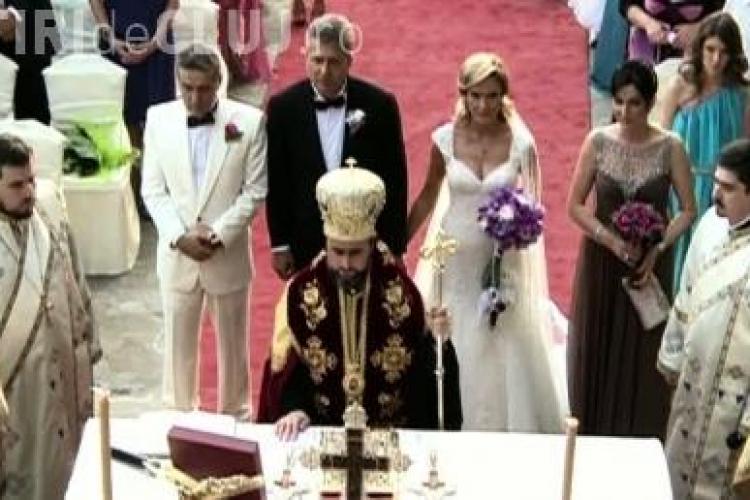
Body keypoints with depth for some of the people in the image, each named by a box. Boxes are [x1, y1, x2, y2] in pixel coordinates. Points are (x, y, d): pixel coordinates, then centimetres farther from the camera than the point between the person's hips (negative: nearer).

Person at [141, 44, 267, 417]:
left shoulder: (249, 121, -8)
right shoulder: (158, 119, -2)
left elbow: (255, 190, -7)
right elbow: (153, 190, -1)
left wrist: (218, 233, -16)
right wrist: (179, 236, -14)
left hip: (229, 256, -1)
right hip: (176, 256, 1)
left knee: (232, 343, 13)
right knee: (178, 343, 12)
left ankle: (234, 418, 29)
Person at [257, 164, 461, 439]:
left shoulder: (403, 290, -3)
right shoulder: (300, 292, -3)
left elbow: (424, 368, 2)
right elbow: (286, 367, 2)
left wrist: (437, 340, -17)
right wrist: (294, 409, -14)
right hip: (322, 431, -1)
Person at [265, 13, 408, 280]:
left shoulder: (379, 104, -8)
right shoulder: (283, 107, -6)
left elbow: (395, 180, -3)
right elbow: (277, 182, 0)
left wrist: (395, 247, -2)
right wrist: (279, 244, 1)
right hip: (307, 246, 1)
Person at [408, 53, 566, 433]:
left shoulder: (520, 143, -11)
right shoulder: (445, 139, -8)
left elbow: (533, 202, 3)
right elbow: (427, 197, 5)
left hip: (503, 261, -1)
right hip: (456, 259, 1)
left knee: (506, 347, 8)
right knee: (454, 348, 11)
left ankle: (511, 431, 28)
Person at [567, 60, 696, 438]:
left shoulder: (670, 147, -9)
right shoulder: (598, 141, -6)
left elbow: (688, 210, -4)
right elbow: (575, 205, -3)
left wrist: (658, 248, -17)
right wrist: (612, 240, -16)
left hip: (649, 264, -1)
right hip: (601, 260, 1)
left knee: (642, 352, 6)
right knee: (597, 350, 8)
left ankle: (640, 439, 22)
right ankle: (593, 433, 23)